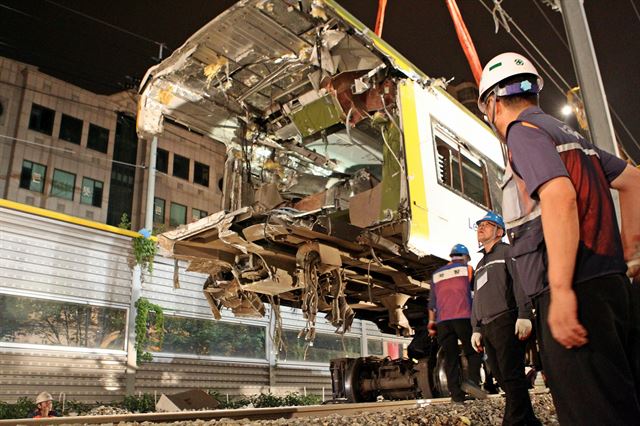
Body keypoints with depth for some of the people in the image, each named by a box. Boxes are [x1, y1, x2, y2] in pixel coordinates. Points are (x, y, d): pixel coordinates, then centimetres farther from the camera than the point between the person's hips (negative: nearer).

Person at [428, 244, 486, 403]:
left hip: (442, 321, 3)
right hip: (463, 317, -3)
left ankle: (456, 394, 0)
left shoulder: (436, 274, 18)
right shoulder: (467, 269, 9)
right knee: (473, 352, 5)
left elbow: (432, 301, 15)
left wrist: (431, 322, 15)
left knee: (450, 357, 4)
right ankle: (472, 380, -17)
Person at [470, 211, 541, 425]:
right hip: (487, 327, 8)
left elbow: (520, 281, -10)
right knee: (502, 377, 6)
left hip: (506, 323, -8)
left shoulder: (507, 251, 5)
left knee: (511, 376, -10)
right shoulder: (480, 264, 28)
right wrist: (476, 329, 18)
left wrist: (524, 315, -21)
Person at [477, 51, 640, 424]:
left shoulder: (523, 130, -5)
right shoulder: (567, 133, 22)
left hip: (576, 287, -9)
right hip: (610, 280, 10)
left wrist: (561, 291, -24)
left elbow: (559, 196, -20)